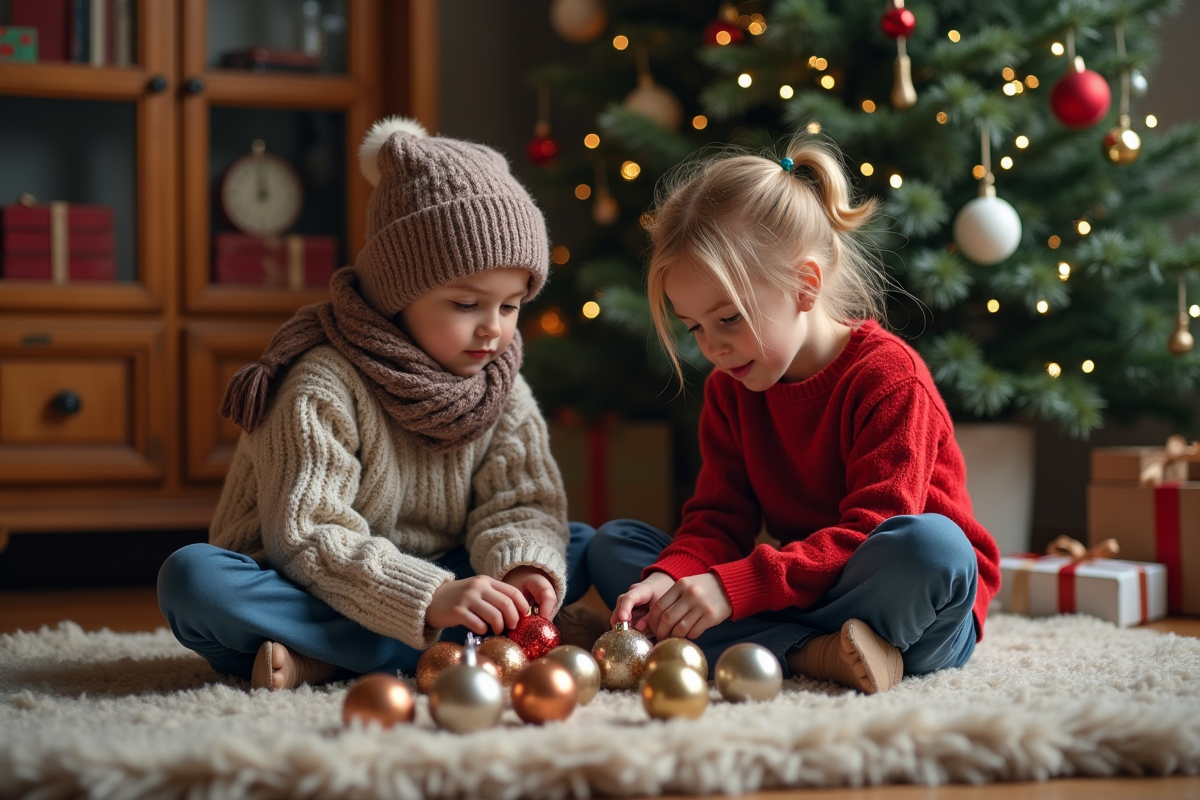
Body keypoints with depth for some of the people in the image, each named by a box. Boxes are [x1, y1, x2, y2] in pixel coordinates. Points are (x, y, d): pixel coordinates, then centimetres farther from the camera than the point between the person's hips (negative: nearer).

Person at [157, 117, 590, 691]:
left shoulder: (503, 389, 2)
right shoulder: (323, 387, -16)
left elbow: (522, 503, -5)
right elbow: (305, 540, -23)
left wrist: (524, 569, -30)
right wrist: (430, 599, -36)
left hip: (436, 583, 6)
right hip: (314, 595, -5)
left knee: (580, 549, -13)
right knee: (191, 578, -31)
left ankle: (322, 659, -25)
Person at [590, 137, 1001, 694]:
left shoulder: (891, 377, -16)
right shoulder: (730, 388, 6)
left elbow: (871, 532, -24)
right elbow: (719, 518, 0)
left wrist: (734, 586, -34)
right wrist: (668, 577, -24)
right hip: (795, 596, 6)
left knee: (929, 543, -40)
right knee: (612, 544, -8)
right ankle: (810, 654, -26)